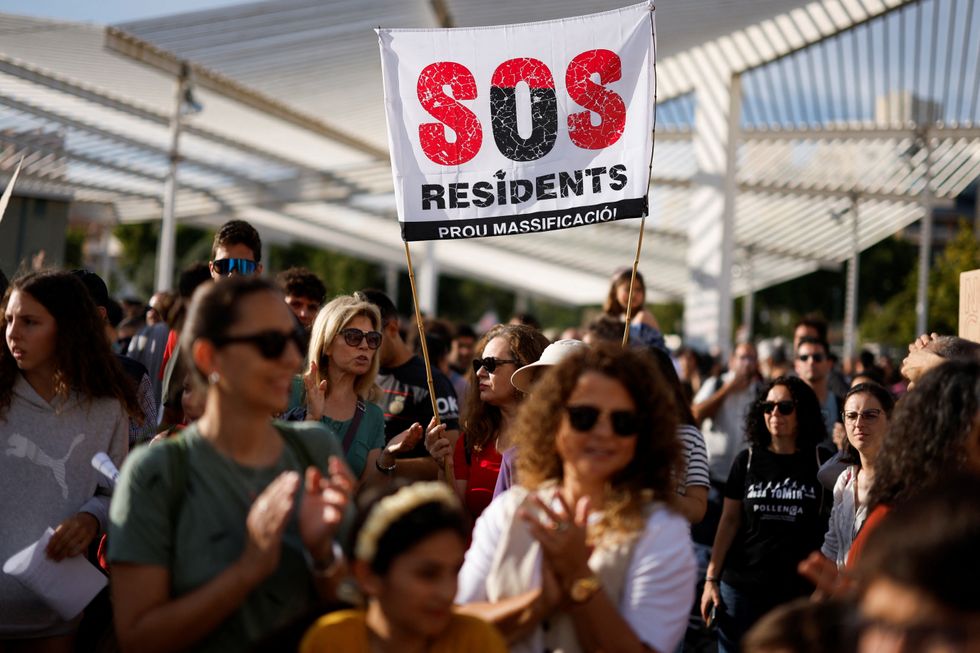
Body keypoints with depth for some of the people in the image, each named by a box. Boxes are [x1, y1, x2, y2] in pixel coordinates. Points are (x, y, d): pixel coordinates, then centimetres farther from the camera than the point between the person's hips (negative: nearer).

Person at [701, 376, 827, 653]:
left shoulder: (819, 463, 1)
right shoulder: (747, 460, 6)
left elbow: (832, 528, 3)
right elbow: (729, 521, 8)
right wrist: (711, 578, 1)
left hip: (799, 589, -2)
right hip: (742, 587, 2)